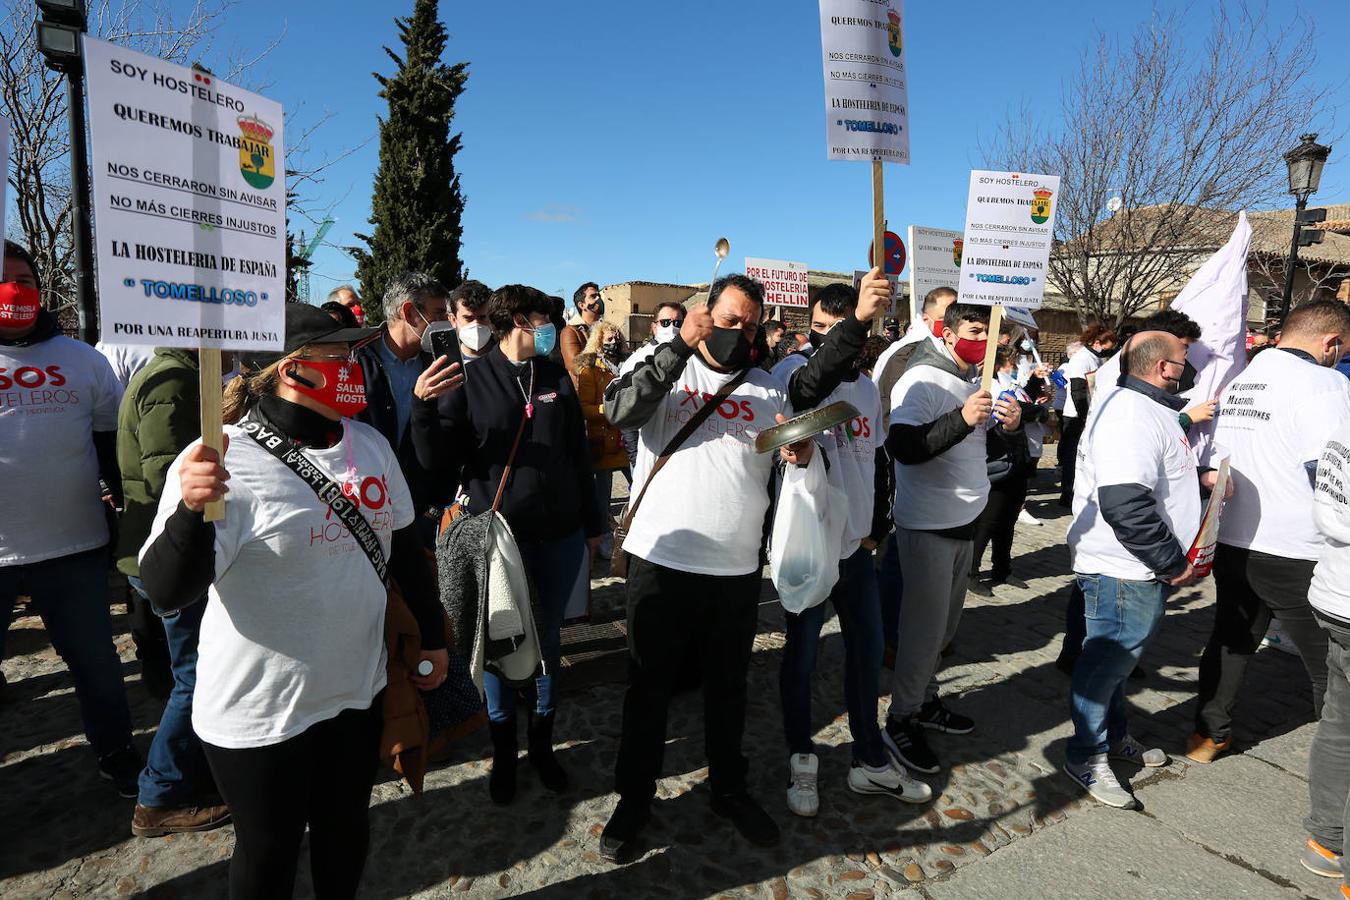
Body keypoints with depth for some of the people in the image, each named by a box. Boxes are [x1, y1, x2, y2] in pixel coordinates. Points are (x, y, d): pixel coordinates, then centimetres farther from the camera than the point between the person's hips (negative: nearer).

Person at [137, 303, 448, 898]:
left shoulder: (370, 444, 0)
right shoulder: (225, 463, -20)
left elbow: (404, 549, 9)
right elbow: (167, 592, -23)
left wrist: (431, 636, 13)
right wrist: (192, 511, -42)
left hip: (358, 690, 5)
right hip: (260, 713, -5)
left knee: (347, 829, 23)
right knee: (269, 852, 17)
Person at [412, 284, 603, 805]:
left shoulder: (557, 380, 8)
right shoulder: (469, 380, -4)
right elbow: (436, 460, -8)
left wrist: (592, 523, 13)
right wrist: (424, 408, -25)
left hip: (559, 535, 3)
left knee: (548, 640, 14)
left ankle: (542, 743, 32)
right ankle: (504, 751, 29)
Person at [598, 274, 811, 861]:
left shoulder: (769, 389, 10)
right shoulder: (663, 365, -1)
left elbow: (799, 459, 11)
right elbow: (620, 411, -20)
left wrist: (803, 453, -13)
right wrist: (680, 345, -23)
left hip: (738, 568, 3)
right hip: (661, 558, -3)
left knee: (728, 685, 19)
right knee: (649, 686, 12)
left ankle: (729, 788, 41)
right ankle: (634, 797, 32)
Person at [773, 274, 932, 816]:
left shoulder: (868, 388, 10)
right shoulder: (793, 369, -10)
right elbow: (812, 383, -36)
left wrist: (876, 527, 12)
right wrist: (857, 319, -50)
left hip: (855, 543, 6)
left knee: (867, 647, 14)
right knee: (801, 654, 7)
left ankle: (870, 761, 31)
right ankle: (801, 758, 28)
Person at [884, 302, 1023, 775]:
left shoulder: (980, 380, 10)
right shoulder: (921, 381, -15)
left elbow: (1005, 444, 14)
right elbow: (903, 448, -27)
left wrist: (1012, 425, -9)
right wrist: (962, 418, -35)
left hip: (965, 521, 8)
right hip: (927, 525, -8)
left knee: (945, 624, 18)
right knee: (926, 627, -1)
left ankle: (925, 701, 34)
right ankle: (901, 722, 14)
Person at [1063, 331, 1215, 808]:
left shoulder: (1150, 408, 15)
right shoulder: (1132, 416, -23)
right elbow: (1125, 504, -31)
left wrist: (1197, 476, 10)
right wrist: (1173, 562, -22)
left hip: (1140, 569, 11)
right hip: (1125, 571, -11)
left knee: (1119, 653, 23)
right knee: (1109, 658, 2)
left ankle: (1115, 736, 40)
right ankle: (1087, 755, 18)